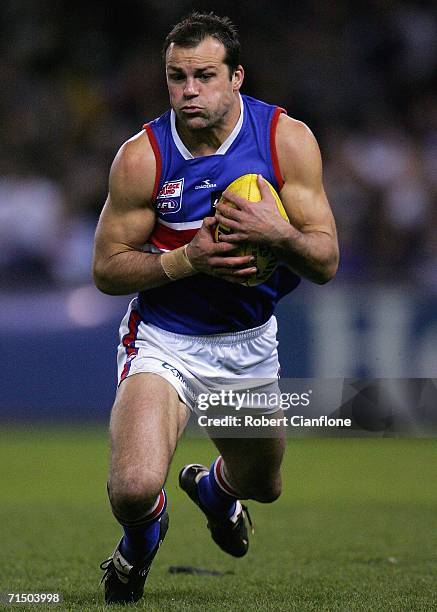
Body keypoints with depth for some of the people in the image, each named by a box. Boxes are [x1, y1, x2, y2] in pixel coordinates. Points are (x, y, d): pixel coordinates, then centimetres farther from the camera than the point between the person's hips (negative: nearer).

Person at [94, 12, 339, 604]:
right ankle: (142, 536, 15)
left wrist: (279, 233, -34)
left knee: (261, 485, 22)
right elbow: (107, 268, -10)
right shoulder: (142, 156, -17)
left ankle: (213, 488, 63)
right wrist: (189, 258, -26)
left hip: (251, 340, 3)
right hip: (164, 338, -3)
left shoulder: (287, 140, -13)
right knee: (134, 488, -25)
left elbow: (326, 263, -12)